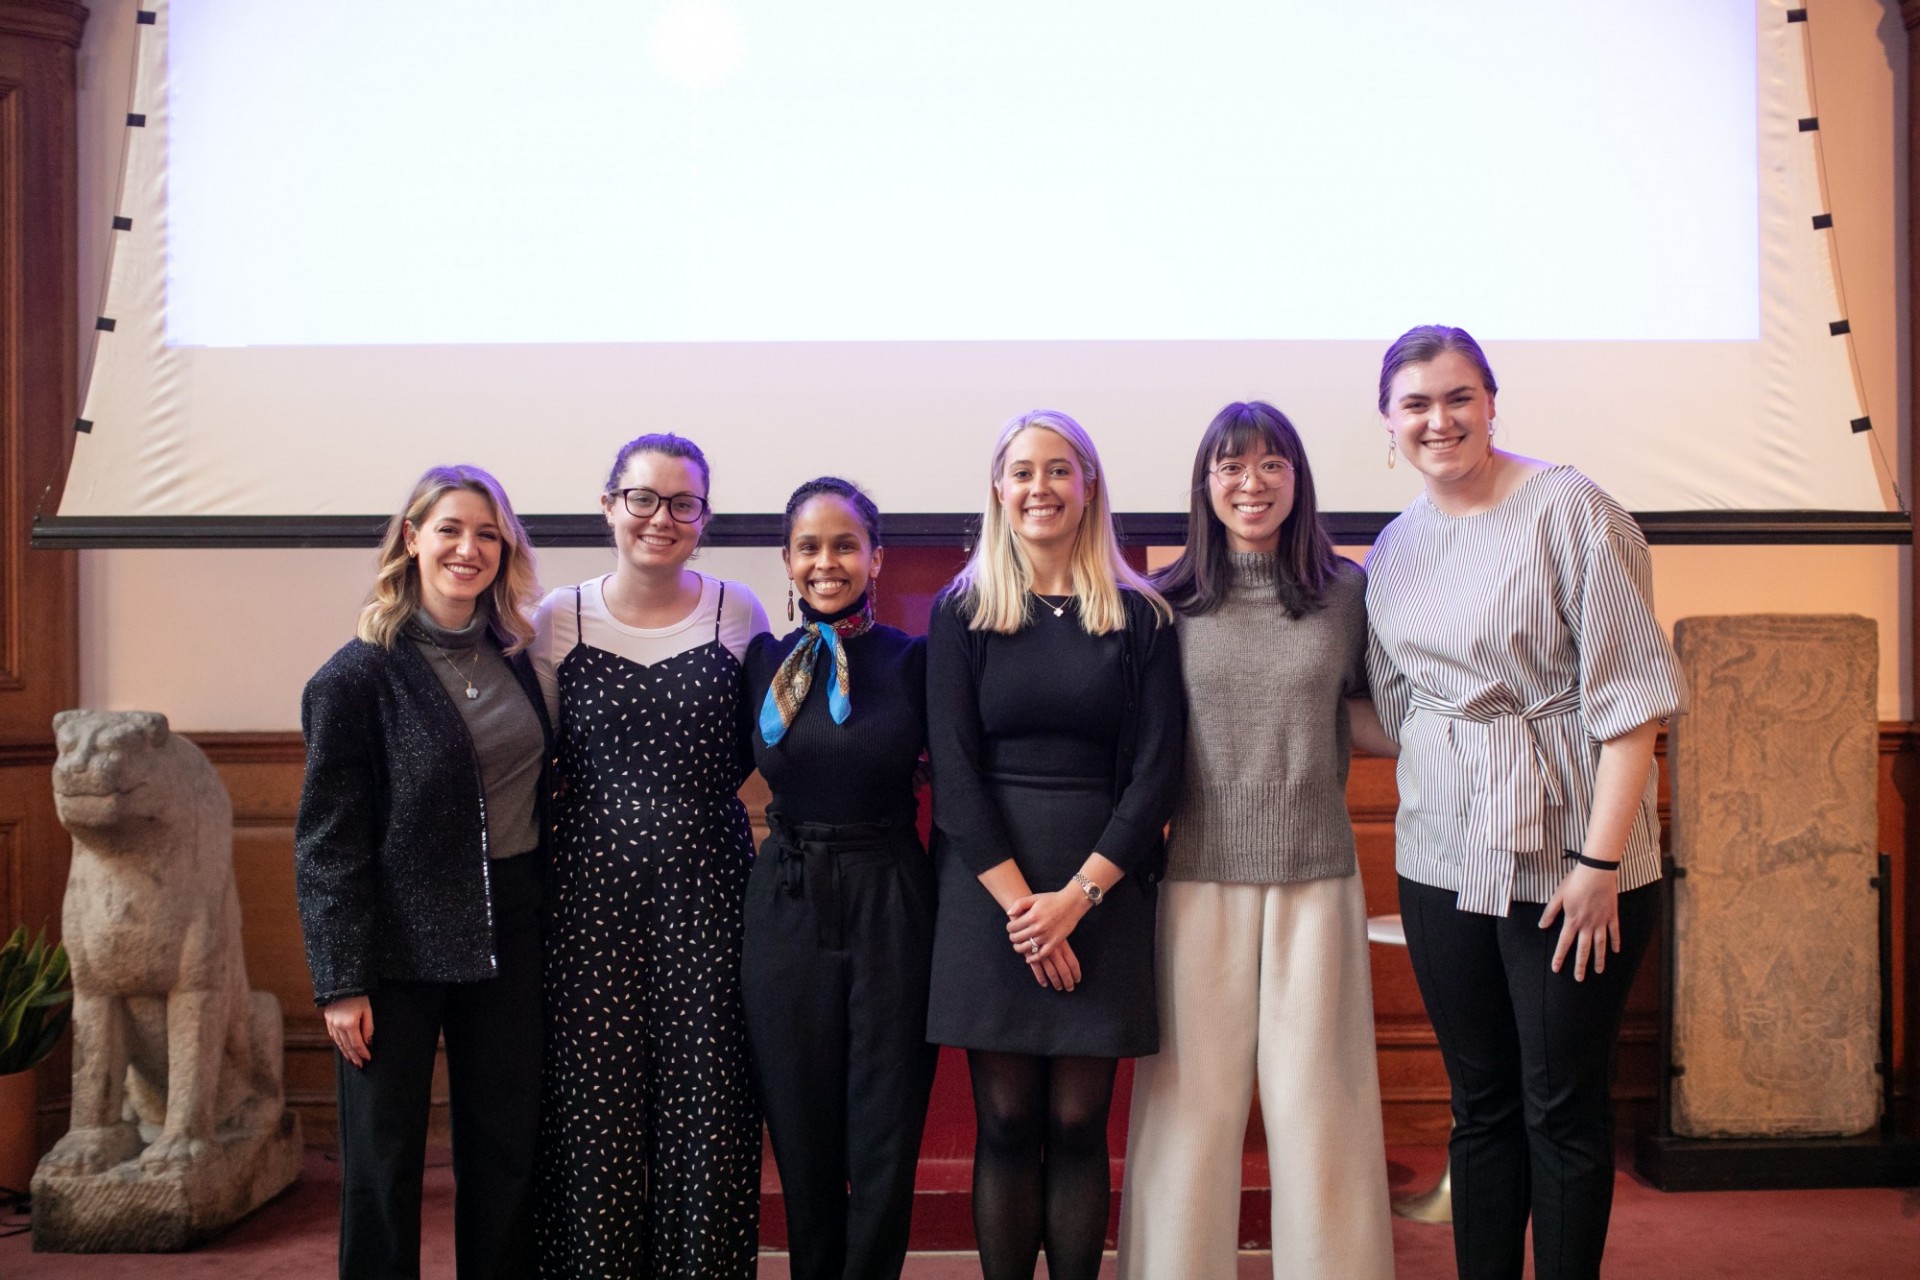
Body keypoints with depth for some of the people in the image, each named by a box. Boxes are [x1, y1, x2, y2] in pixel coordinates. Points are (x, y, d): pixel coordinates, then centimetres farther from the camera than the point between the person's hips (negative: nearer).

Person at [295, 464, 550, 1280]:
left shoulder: (515, 659, 5)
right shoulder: (358, 677, -10)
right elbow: (328, 844, -10)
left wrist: (548, 920, 7)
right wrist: (341, 982, -11)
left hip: (509, 938, 5)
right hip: (402, 945, -4)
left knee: (505, 1150, 12)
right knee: (385, 1159, 7)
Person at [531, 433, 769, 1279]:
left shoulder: (737, 612, 2)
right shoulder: (557, 620, 3)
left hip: (707, 886, 0)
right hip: (591, 890, 0)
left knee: (706, 1102, 1)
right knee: (594, 1102, 3)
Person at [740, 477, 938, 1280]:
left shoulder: (913, 660, -2)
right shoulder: (764, 661, 4)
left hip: (891, 911, -2)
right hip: (786, 911, 2)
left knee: (886, 1139, 5)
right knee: (800, 1139, 11)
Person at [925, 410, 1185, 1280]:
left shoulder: (1141, 616, 5)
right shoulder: (962, 613, 5)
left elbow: (1156, 769, 0)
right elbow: (952, 771, -2)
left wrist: (1077, 895, -10)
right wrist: (1020, 901, -11)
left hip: (1102, 888, 0)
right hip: (988, 887, 0)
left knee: (1077, 1123, 3)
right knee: (1006, 1123, 3)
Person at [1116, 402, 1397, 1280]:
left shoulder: (1345, 592, 5)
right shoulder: (1167, 603, 3)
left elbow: (1370, 719, 14)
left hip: (1316, 874, 1)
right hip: (1201, 874, 0)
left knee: (1316, 1096, 6)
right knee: (1194, 1098, 6)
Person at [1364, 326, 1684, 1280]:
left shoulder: (1569, 510, -10)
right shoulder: (1394, 547, 9)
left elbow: (1630, 695, -13)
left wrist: (1600, 859, -17)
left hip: (1568, 855, -5)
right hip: (1440, 858, 5)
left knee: (1564, 1108, 5)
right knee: (1480, 1105, 14)